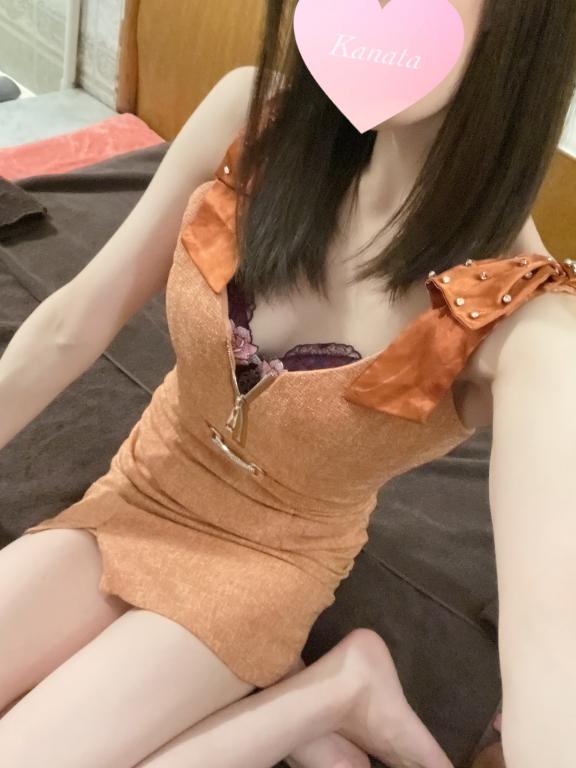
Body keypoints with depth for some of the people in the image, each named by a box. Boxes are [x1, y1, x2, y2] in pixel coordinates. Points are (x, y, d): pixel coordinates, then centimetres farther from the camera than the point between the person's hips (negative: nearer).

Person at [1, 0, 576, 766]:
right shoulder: (250, 119, -18)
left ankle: (329, 689, 1)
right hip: (131, 503, 4)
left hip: (261, 562, -4)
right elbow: (73, 326, -8)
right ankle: (257, 697, 4)